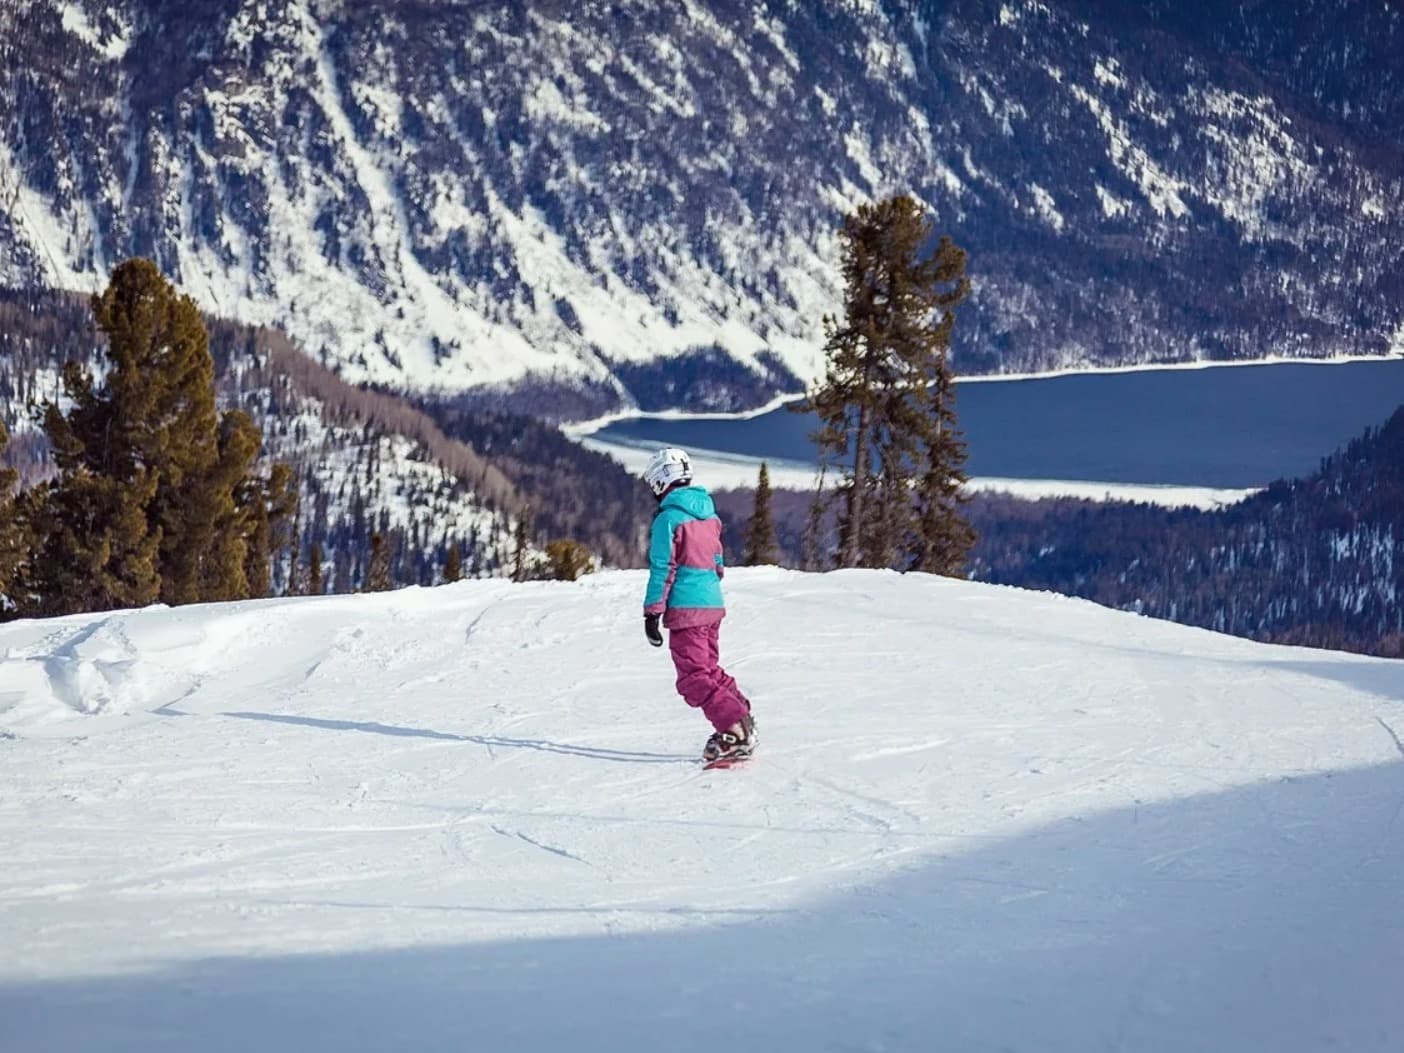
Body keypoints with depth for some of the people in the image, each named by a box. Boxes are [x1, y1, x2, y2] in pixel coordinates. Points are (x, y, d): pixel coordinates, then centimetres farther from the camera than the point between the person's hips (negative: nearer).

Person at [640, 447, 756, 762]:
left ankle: (735, 732, -17)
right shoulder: (709, 513, 13)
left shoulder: (668, 518, -11)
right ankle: (741, 721, 13)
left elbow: (662, 569, -13)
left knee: (695, 679, -7)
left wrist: (652, 613, -9)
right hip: (713, 605, 8)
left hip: (685, 609, -8)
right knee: (710, 669, 20)